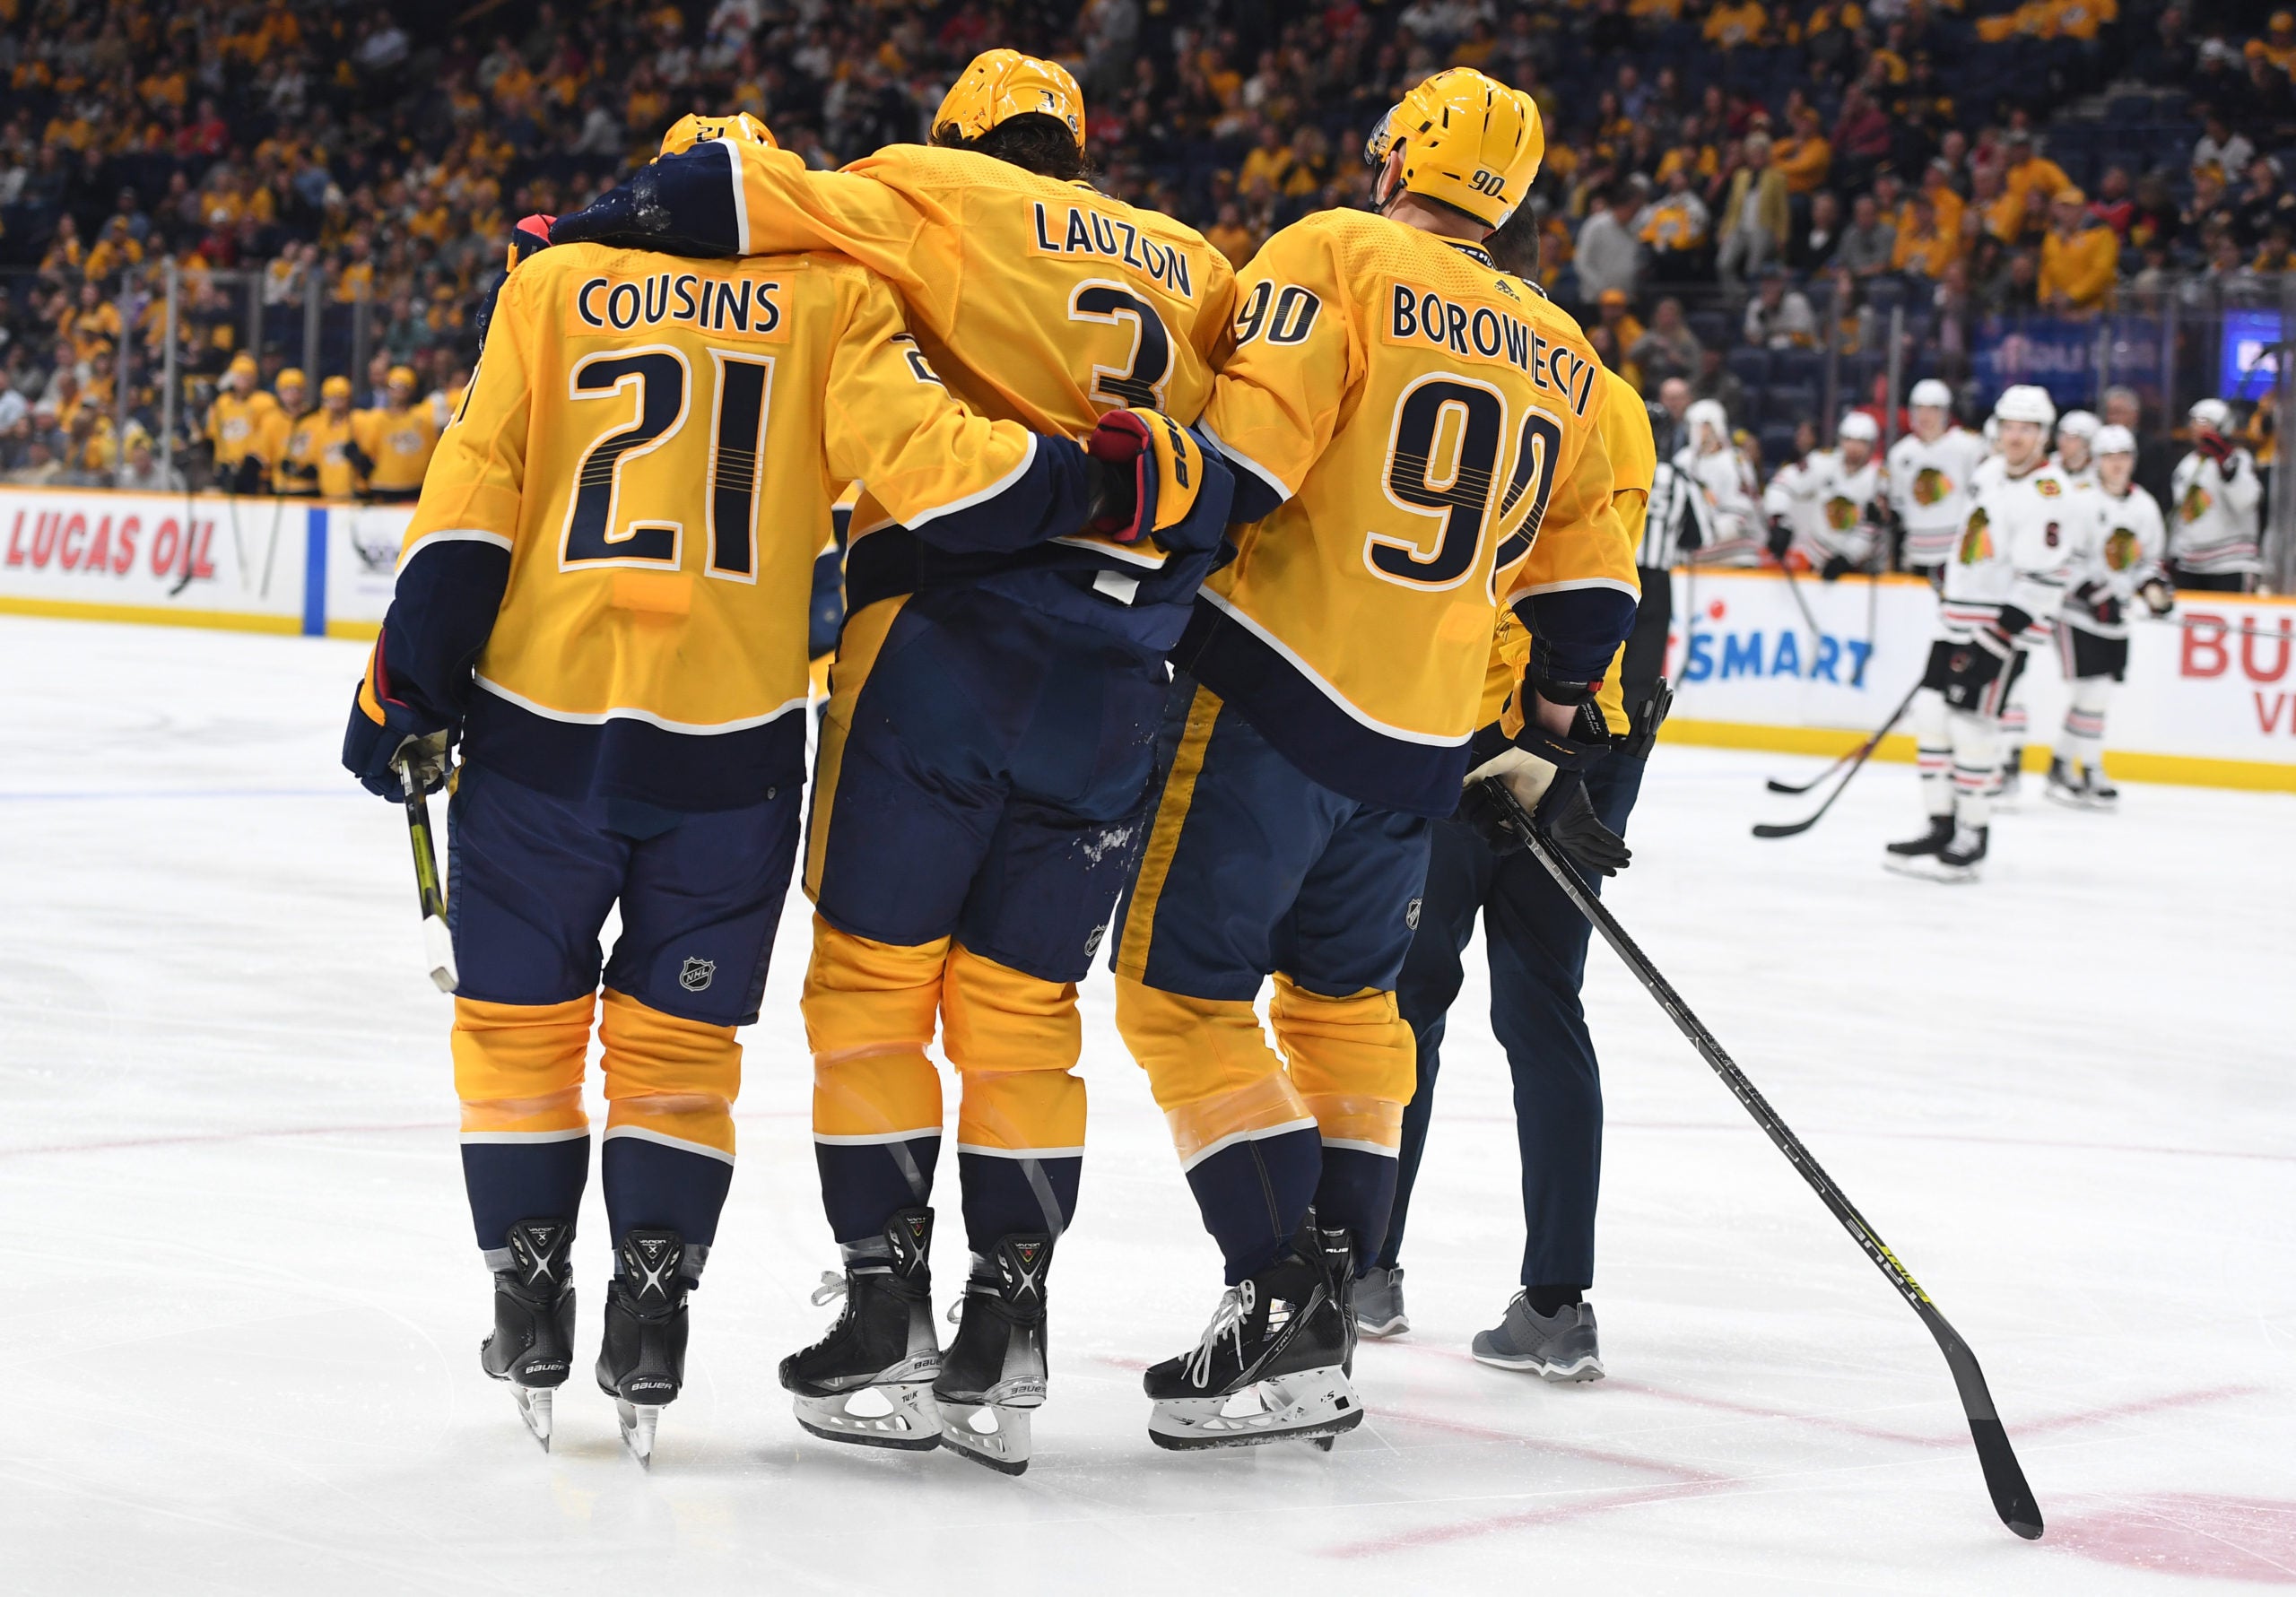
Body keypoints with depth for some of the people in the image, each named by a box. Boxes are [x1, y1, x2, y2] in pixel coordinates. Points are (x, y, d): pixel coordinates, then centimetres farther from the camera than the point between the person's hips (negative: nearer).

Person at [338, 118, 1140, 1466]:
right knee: (680, 1038, 14)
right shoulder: (832, 295, 4)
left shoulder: (555, 281, 8)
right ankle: (650, 1332, 13)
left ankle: (532, 1303, 20)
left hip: (541, 715, 0)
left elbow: (473, 498, 1)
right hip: (732, 746, 0)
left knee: (519, 1018, 16)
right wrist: (1108, 478, -3)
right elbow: (930, 463, -11)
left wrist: (408, 690, 4)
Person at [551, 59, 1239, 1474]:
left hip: (948, 643, -4)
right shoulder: (1199, 269, 19)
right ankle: (1006, 1351, 8)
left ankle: (890, 1315, 6)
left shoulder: (943, 198, 5)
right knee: (1022, 1009, 10)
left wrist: (596, 227, 4)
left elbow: (751, 196, -7)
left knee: (875, 976, 6)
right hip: (1114, 698, 4)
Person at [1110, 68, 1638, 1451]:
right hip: (1426, 742, 7)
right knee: (1347, 993, 21)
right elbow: (1587, 578, 20)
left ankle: (1285, 1301, -9)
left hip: (1274, 687, -7)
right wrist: (1556, 737, 29)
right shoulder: (1563, 358, 14)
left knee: (1183, 986, -1)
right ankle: (1336, 1288, 19)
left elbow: (1250, 446, -18)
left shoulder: (1336, 255, -5)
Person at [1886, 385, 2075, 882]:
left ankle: (1972, 841, -4)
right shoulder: (1992, 479, 14)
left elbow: (2040, 582, -21)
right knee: (1932, 715, 4)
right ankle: (1942, 827, 12)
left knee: (1970, 724, -12)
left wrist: (1992, 645, -25)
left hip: (2003, 629, -9)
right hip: (1959, 619, 9)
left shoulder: (2048, 495, -15)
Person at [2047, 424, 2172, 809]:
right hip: (2076, 611, -7)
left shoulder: (2144, 506, 9)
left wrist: (2154, 586, 1)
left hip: (2115, 615, 7)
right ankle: (2091, 774, 0)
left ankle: (2062, 767, 20)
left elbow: (2150, 558, 20)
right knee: (2095, 690, -11)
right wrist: (2091, 589, -22)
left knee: (2095, 695, 8)